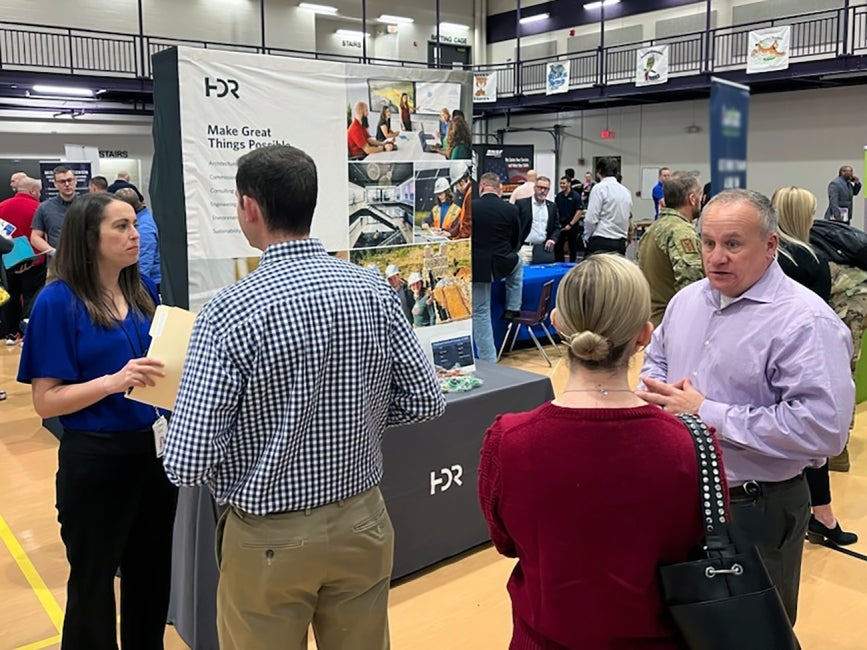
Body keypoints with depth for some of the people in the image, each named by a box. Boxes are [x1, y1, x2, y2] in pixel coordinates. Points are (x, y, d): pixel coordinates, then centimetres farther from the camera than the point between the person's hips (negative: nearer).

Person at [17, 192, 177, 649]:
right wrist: (113, 382, -27)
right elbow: (46, 400, -13)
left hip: (153, 447, 5)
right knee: (93, 581, 15)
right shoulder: (58, 301, -13)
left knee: (152, 574, 20)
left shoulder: (143, 290, 2)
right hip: (95, 459, -5)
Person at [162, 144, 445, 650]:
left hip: (269, 537, -3)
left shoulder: (231, 311, -20)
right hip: (362, 522, 4)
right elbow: (426, 402, -2)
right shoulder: (375, 290, -8)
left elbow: (188, 464, -19)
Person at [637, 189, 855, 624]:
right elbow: (655, 360, 18)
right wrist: (661, 394, -7)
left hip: (758, 510, -6)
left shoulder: (805, 321, -21)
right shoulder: (687, 299, 4)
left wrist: (708, 415, -26)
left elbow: (823, 427, -30)